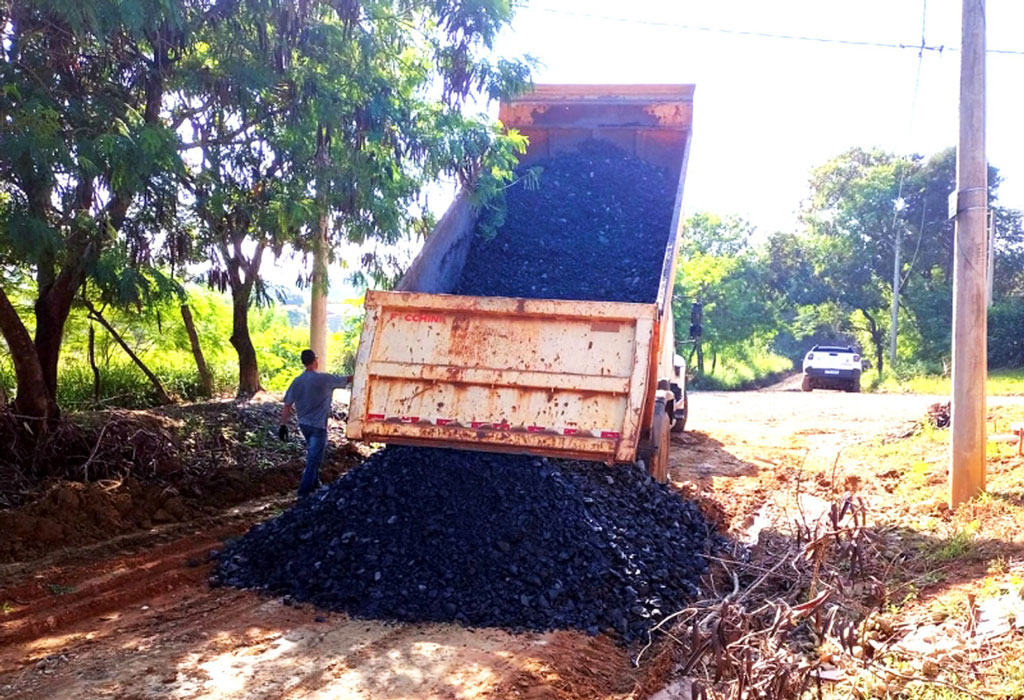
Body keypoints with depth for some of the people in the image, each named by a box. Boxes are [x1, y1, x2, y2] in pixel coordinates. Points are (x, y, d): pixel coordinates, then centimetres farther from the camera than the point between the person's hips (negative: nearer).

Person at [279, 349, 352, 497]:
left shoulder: (296, 381, -2)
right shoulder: (325, 379, -14)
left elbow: (287, 406, -2)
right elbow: (348, 380, -1)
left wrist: (283, 425, 4)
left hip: (303, 424, 6)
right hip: (318, 426, -6)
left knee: (314, 454, 25)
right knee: (314, 459, -1)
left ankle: (314, 484, 35)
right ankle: (304, 492, -2)